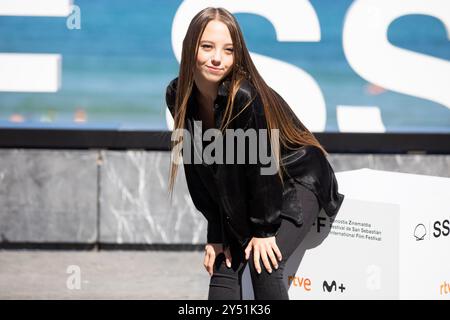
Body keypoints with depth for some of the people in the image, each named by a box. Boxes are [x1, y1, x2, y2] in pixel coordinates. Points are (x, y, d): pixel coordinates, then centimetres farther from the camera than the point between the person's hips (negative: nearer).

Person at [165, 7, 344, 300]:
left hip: (296, 182, -6)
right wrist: (216, 235, -3)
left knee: (264, 265, -20)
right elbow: (199, 171, -5)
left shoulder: (245, 96, -32)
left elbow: (262, 162, -25)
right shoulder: (178, 96, -12)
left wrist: (264, 228, -17)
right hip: (239, 195, 6)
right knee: (223, 266, -2)